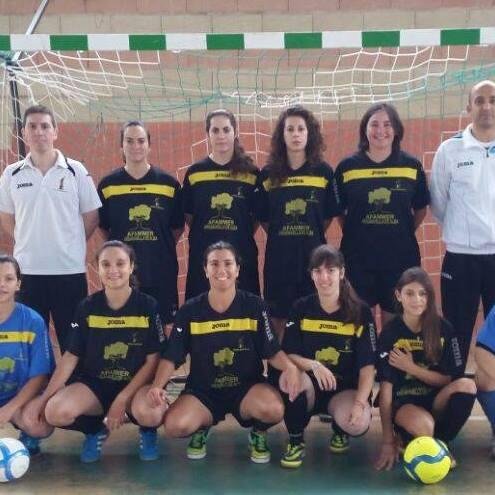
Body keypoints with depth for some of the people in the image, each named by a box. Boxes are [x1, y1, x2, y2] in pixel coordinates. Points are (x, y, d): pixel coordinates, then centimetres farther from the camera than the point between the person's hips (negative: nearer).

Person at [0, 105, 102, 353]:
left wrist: (71, 244, 1)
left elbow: (91, 216, 4)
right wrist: (27, 242, 5)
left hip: (70, 269, -1)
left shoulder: (76, 171, -1)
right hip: (27, 270, 2)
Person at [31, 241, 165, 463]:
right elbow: (71, 357, 1)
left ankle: (147, 430, 5)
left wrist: (122, 399, -17)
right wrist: (44, 398, -7)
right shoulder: (87, 307, -2)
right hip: (94, 383, 2)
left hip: (136, 384, -2)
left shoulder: (148, 306, -7)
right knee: (55, 412, -28)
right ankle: (96, 429, 8)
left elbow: (153, 360, -8)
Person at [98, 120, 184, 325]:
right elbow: (103, 227, 11)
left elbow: (177, 227, 8)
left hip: (161, 274, 0)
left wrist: (160, 248, 5)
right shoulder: (108, 185, 2)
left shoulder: (169, 183, 1)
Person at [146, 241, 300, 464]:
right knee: (174, 426, -27)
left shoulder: (254, 306, -5)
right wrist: (157, 386, -20)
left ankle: (258, 433, 7)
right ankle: (201, 427, 12)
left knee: (274, 410, -33)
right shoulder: (189, 311, -3)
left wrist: (289, 367, -25)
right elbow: (171, 358, -1)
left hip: (247, 387, -1)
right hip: (202, 391, 1)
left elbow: (272, 352, -3)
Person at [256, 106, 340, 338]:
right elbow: (263, 218, 7)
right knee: (278, 319, 7)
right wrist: (282, 238, 3)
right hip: (278, 257, 1)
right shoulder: (269, 174, 2)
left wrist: (311, 237, 5)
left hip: (313, 255, 0)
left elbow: (328, 216, 7)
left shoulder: (323, 172, 1)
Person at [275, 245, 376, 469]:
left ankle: (340, 432, 9)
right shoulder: (301, 308, -2)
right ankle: (296, 442, -8)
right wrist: (314, 365, -28)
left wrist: (360, 403, -24)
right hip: (310, 385, 1)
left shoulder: (360, 312, -7)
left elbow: (367, 367, -9)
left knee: (358, 423, -33)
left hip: (346, 388, 0)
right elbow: (288, 355, -7)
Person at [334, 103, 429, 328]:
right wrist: (354, 235, 2)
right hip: (358, 258, -1)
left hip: (401, 257, 1)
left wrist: (404, 233, 5)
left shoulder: (412, 166, 1)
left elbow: (420, 209, 11)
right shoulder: (347, 166, 0)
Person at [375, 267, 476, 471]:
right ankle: (407, 438, 0)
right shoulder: (390, 333, -10)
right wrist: (387, 441, -12)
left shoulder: (443, 329, -4)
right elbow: (386, 387, -12)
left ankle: (439, 442, -7)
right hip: (403, 402, -3)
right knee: (423, 426, -37)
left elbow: (451, 379, -2)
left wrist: (412, 368, -16)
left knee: (467, 386, -28)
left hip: (434, 399, 3)